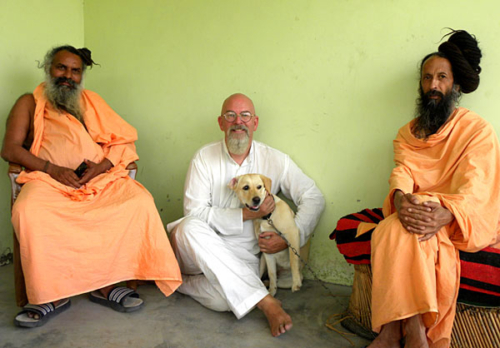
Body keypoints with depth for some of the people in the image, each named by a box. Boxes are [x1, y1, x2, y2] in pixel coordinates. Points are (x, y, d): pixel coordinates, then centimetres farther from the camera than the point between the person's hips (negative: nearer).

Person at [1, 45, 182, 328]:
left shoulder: (92, 101, 25)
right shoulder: (30, 103, 19)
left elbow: (124, 141, 15)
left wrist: (102, 165, -6)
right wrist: (52, 169, -11)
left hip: (101, 177, 2)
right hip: (50, 179, -2)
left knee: (140, 201, -27)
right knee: (28, 212, -35)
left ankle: (106, 285, -17)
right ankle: (52, 295, -19)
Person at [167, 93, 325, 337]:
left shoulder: (275, 160, 0)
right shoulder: (204, 158, -4)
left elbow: (314, 198, 2)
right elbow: (195, 213, -12)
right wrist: (247, 214, -18)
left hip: (243, 257, 0)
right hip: (202, 251, 1)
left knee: (223, 299, -33)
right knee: (188, 228, -36)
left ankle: (183, 282, 1)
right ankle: (265, 302, -32)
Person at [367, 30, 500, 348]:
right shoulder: (408, 134, 18)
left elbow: (474, 187, -10)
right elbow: (402, 172, 0)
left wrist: (445, 214, -33)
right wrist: (400, 199, -25)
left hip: (459, 220, -3)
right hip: (414, 211, 4)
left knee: (399, 233, -34)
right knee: (390, 230, -32)